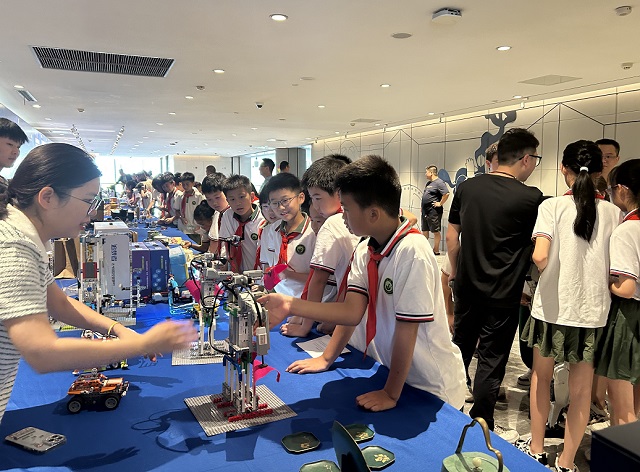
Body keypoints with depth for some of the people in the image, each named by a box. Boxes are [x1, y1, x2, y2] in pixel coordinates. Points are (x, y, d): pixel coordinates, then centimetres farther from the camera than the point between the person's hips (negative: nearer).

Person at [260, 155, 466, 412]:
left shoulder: (412, 253, -27)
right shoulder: (364, 251, -3)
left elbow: (406, 330, -24)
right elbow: (352, 311, -9)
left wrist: (391, 393, -17)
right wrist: (290, 305, -15)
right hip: (393, 370, 6)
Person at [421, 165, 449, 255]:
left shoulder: (439, 182, -14)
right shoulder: (428, 183, 16)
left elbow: (446, 194, -25)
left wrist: (440, 203, -18)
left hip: (434, 212, -10)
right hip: (425, 212, 10)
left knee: (436, 231, -1)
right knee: (424, 230, 15)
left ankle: (436, 250, 5)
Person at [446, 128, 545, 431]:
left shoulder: (467, 187, -1)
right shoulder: (530, 198, -15)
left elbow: (452, 235, 6)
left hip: (467, 286, 5)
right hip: (503, 293, -5)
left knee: (461, 347, 22)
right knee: (491, 360, 7)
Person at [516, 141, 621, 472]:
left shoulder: (552, 206, -10)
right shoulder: (613, 213, 0)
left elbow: (540, 258, -21)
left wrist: (541, 265, 2)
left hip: (552, 305, -2)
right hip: (593, 311, 2)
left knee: (541, 377, 18)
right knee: (581, 389, 13)